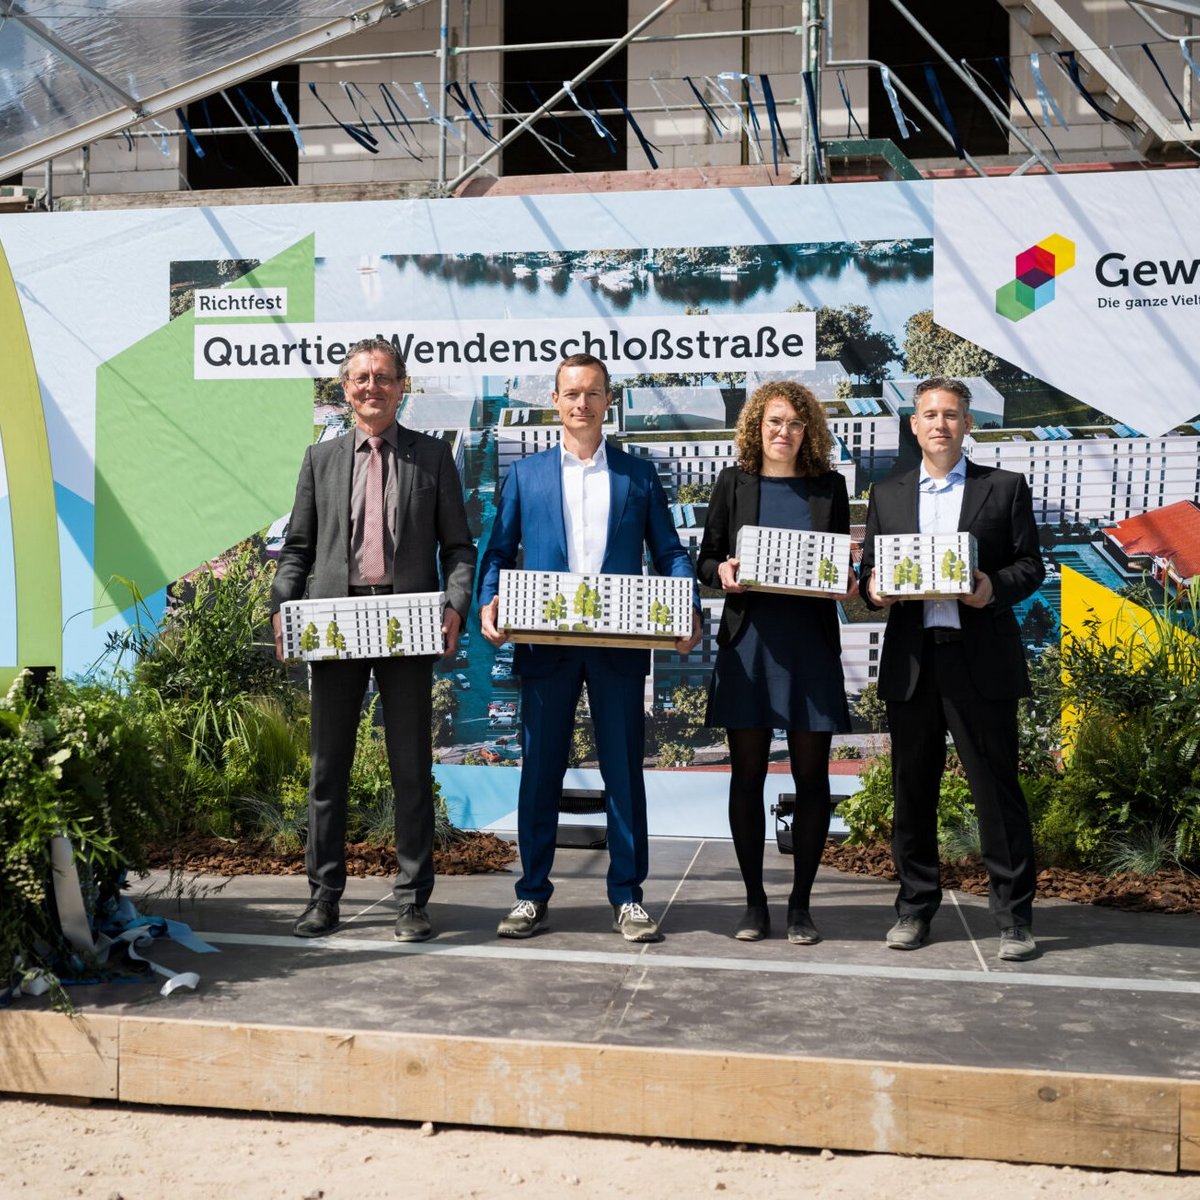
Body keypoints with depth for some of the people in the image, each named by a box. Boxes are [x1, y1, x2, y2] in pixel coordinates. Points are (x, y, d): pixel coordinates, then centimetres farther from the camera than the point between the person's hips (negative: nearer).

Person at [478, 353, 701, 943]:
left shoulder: (638, 474, 10)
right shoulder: (526, 474, 11)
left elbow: (669, 551, 7)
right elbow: (498, 551, 7)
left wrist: (686, 608, -11)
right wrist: (489, 602, -12)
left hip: (620, 645, 0)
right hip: (545, 644, 1)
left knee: (624, 770, 5)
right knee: (540, 770, 6)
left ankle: (627, 895, 15)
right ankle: (532, 894, 17)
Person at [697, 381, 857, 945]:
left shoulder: (828, 487, 9)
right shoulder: (734, 482, 7)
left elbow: (843, 564, 12)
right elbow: (705, 561, 8)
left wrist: (847, 582, -10)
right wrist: (722, 572, -14)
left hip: (811, 644, 1)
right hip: (748, 641, 0)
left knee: (811, 776, 3)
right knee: (747, 774, 3)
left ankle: (801, 904, 15)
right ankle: (754, 901, 16)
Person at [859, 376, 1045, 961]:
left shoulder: (1005, 488, 7)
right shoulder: (886, 495, 14)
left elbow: (1031, 565, 4)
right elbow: (871, 573, 14)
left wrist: (996, 586, -15)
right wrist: (874, 587, -9)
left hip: (981, 659, -2)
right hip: (910, 661, 3)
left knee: (997, 788, 0)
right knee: (912, 789, 9)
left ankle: (1014, 916, 12)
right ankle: (915, 907, 21)